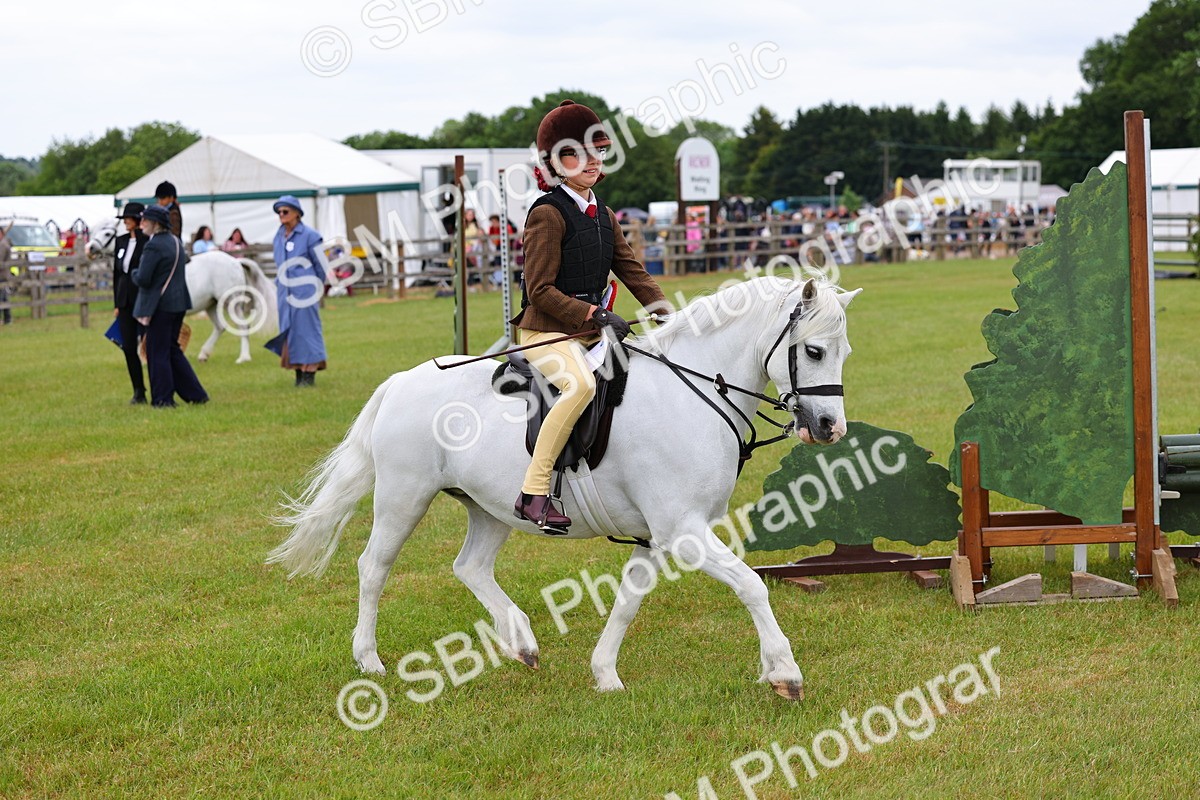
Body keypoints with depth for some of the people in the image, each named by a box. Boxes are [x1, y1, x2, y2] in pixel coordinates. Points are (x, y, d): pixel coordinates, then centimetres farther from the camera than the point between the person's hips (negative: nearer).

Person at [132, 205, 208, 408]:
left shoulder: (153, 246, -17)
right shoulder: (176, 242, 11)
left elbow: (143, 279, -20)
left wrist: (134, 273, 1)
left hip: (159, 305, -9)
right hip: (178, 303, 9)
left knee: (158, 352, 1)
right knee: (172, 349, 17)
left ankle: (163, 399, 5)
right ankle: (195, 393, 16)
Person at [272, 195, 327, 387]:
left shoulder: (309, 235, -7)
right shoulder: (279, 236, 10)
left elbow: (321, 263, 0)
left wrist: (317, 287, 8)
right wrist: (279, 284, 14)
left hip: (304, 291, -6)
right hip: (285, 292, 6)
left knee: (306, 328, -5)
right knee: (289, 330, 6)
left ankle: (310, 375, -2)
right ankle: (299, 375, 12)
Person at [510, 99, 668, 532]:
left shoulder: (603, 216, 14)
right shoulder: (547, 214, -12)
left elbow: (633, 271, 11)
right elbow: (541, 291, -16)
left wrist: (666, 315, -3)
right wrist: (596, 315, -23)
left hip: (591, 331, 9)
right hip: (545, 331, -9)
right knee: (581, 383, -35)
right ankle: (533, 493, -34)